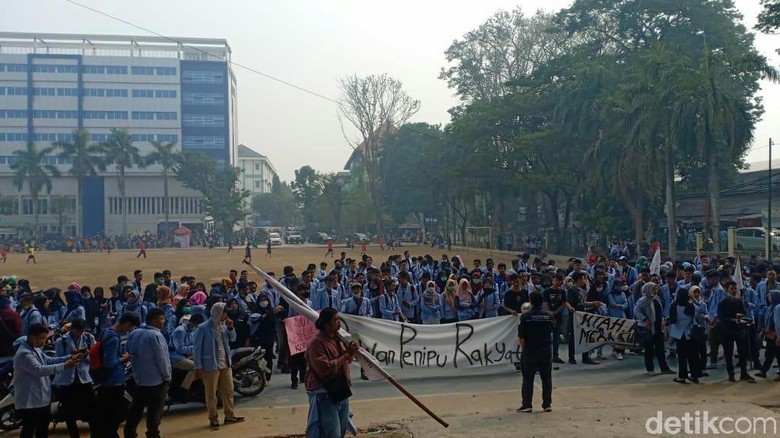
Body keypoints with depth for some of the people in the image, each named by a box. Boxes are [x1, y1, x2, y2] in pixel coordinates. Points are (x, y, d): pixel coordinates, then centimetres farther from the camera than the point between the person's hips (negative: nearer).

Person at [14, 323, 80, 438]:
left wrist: (70, 358, 1)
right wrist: (64, 366, -36)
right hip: (30, 401, -10)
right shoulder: (24, 353, -23)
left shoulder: (35, 349, 11)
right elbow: (39, 370, -33)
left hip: (42, 398, 10)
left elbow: (49, 361, 15)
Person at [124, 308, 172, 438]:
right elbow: (161, 359, -19)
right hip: (157, 380, -7)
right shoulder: (156, 335, -21)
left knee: (136, 410, 16)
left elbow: (130, 354, 10)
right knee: (155, 413, 3)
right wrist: (167, 376, -7)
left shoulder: (133, 333, 3)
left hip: (139, 379, 7)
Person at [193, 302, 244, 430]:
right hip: (211, 366, -6)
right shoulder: (203, 328, -15)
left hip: (225, 364, 6)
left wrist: (230, 328, -6)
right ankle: (213, 419, 18)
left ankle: (229, 416, 27)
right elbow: (197, 349, -13)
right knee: (211, 394, 5)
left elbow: (233, 339, 14)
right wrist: (198, 367, -15)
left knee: (228, 391, 14)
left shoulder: (223, 325, 4)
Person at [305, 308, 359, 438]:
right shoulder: (316, 343, -19)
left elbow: (346, 361, 19)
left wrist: (351, 352, -4)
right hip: (324, 394, -9)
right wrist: (346, 354, -22)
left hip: (341, 391, 9)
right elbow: (325, 369, -27)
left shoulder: (338, 337, 7)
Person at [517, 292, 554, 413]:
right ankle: (547, 404, 14)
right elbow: (551, 331, 10)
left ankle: (527, 405, 4)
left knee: (528, 379, 4)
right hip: (546, 350, 3)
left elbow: (521, 336, -10)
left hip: (530, 351, -3)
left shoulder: (526, 316, -11)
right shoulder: (549, 316, -1)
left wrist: (524, 347, 5)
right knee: (546, 378, 11)